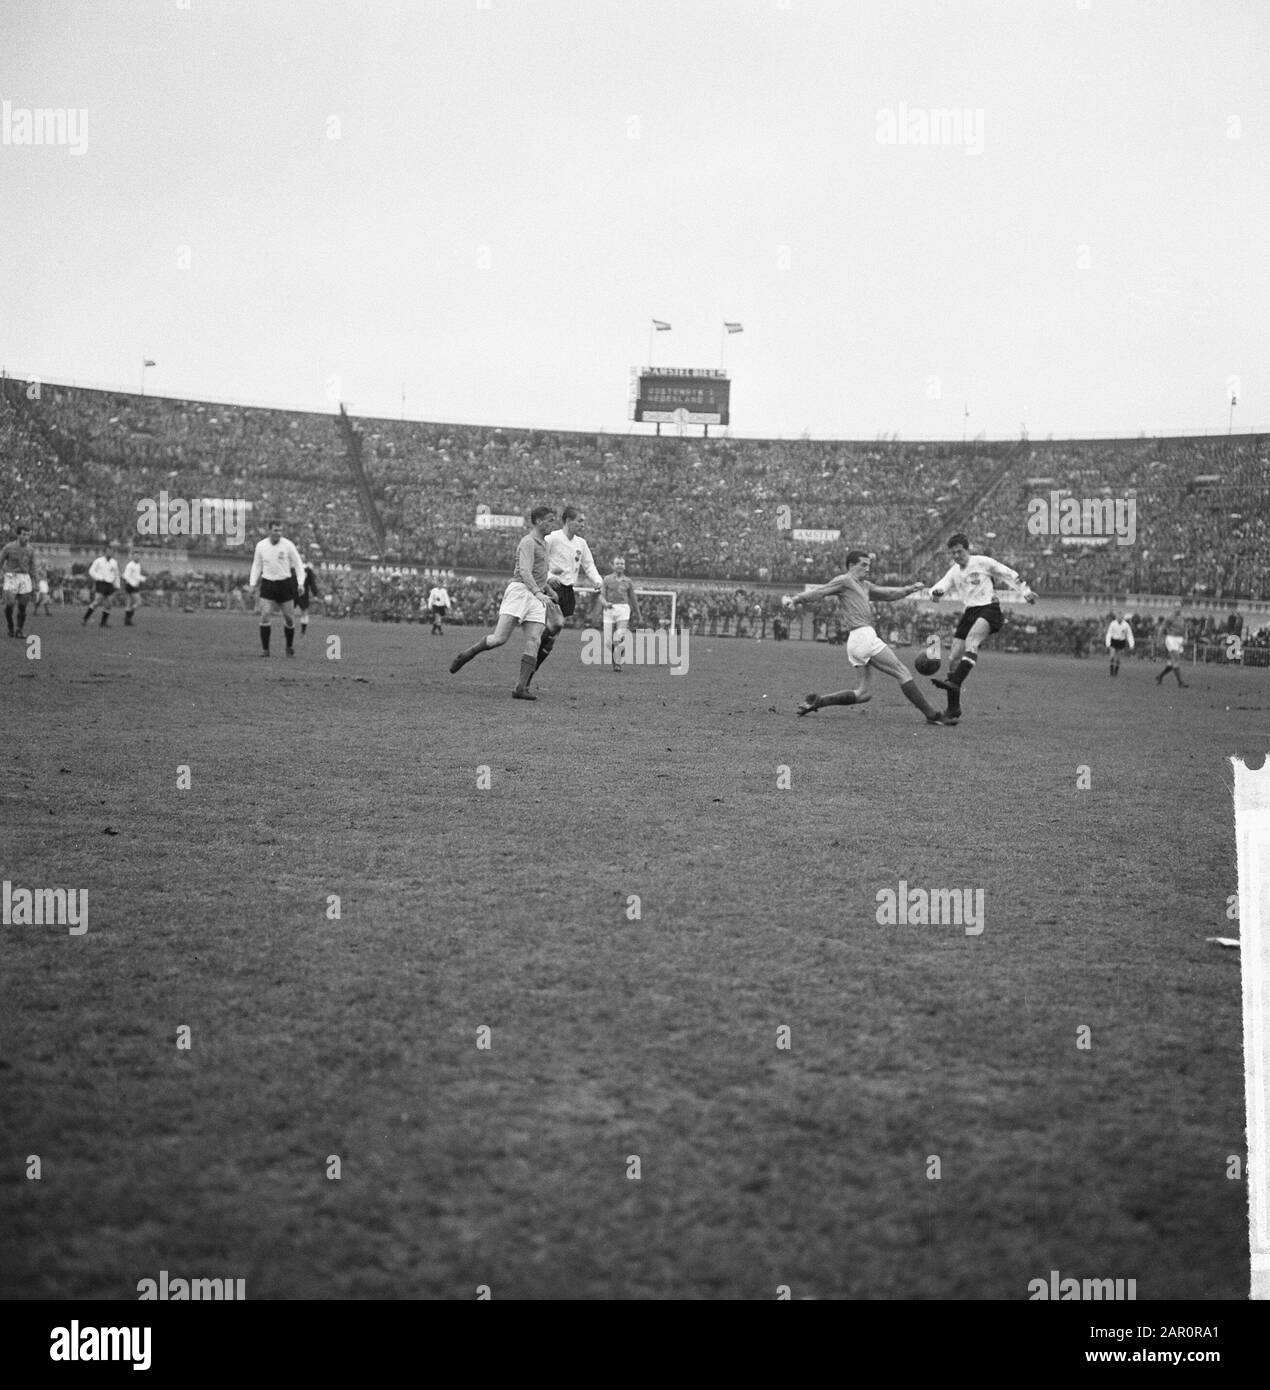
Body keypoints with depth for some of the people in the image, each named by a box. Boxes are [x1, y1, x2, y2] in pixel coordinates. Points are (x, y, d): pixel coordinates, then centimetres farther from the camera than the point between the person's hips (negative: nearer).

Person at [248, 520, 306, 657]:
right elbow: (256, 565, 11)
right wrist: (252, 583, 2)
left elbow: (298, 564, 0)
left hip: (285, 583, -1)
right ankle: (265, 649, -5)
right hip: (267, 584, 1)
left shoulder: (288, 545, -6)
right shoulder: (261, 545, 0)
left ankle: (290, 647, 22)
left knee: (289, 617, 3)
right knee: (265, 616, -11)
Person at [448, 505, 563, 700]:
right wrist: (539, 593, -32)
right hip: (519, 591, -8)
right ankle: (466, 654, 10)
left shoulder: (542, 542, 22)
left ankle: (522, 688, -10)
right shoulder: (528, 541, -7)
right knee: (499, 639, -13)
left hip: (537, 596, 8)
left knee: (533, 643, -8)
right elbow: (524, 571, -21)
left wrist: (548, 591, 36)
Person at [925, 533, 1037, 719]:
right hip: (969, 612, 6)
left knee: (971, 640, -34)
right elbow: (939, 588, 3)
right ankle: (953, 708, 5)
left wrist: (1025, 591, 8)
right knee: (953, 658, -2)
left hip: (989, 608, -6)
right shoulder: (954, 572, 14)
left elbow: (1009, 574, 7)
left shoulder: (983, 562, 0)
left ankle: (955, 682, -50)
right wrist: (936, 592, -22)